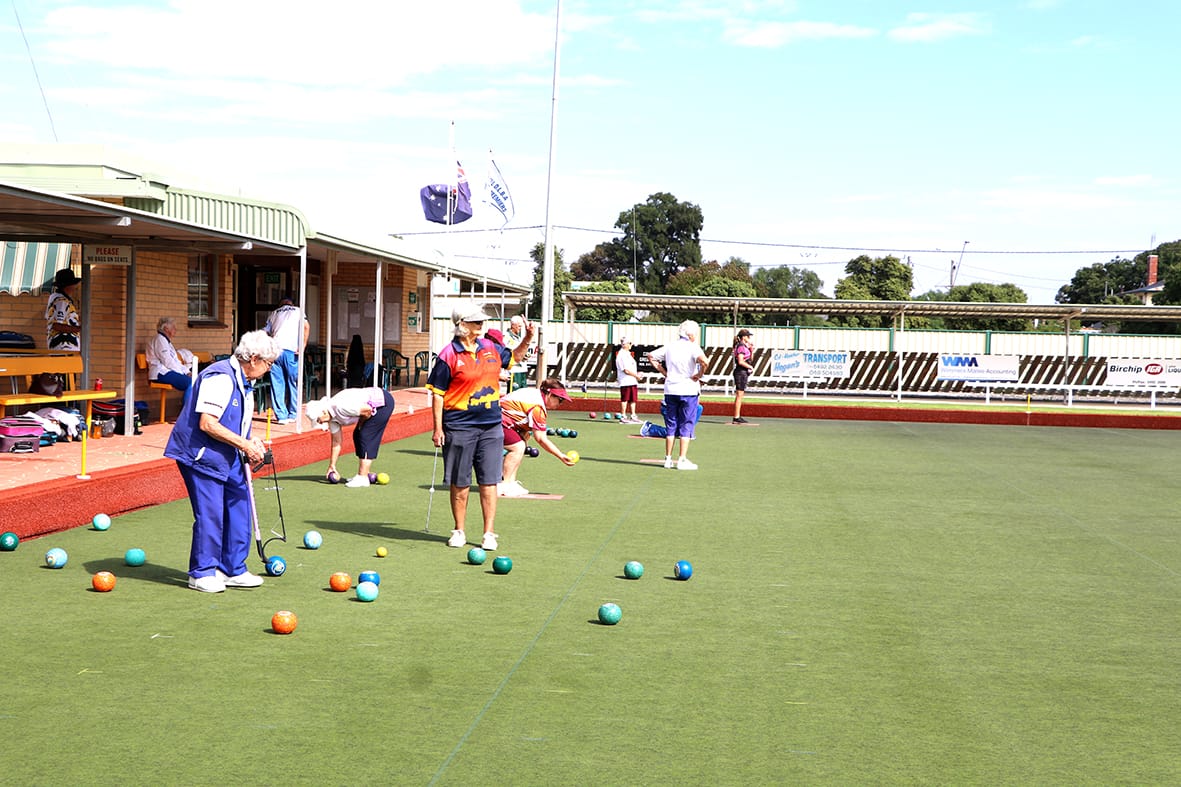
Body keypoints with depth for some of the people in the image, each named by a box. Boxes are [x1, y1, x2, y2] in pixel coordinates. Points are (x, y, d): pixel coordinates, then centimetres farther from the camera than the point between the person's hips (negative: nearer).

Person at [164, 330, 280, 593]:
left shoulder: (244, 383, 12)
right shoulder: (220, 378, -20)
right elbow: (207, 424, -26)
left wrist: (250, 444, 2)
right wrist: (244, 444, -21)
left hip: (228, 457, 10)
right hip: (201, 455, -10)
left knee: (239, 507, 9)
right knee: (210, 513, -7)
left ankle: (233, 570, 19)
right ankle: (201, 573, 7)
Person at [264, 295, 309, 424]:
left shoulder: (274, 314, 24)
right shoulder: (298, 311, 16)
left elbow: (266, 334, 18)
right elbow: (306, 327, -1)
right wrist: (302, 346, -2)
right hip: (290, 350, -2)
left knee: (277, 384, 6)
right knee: (293, 384, 9)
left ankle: (281, 416, 4)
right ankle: (292, 415, 13)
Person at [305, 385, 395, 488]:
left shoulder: (340, 406, -27)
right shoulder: (331, 417, 3)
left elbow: (368, 409, -27)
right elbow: (336, 442, 11)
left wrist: (361, 423, -6)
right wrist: (332, 465, 13)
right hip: (377, 406, 10)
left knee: (366, 436, -11)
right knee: (357, 436, 11)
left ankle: (363, 478, -9)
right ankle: (361, 475, 18)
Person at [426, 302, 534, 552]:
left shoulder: (490, 348, 8)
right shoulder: (448, 355, -8)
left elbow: (512, 357, 29)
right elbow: (438, 393, -7)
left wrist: (527, 339, 12)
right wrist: (437, 428, -10)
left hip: (491, 426, 4)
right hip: (460, 427, -4)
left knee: (489, 482, 4)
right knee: (459, 483, 7)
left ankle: (489, 533, 10)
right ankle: (459, 531, 21)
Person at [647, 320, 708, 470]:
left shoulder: (670, 347, 8)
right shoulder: (693, 347, -9)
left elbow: (651, 356, 15)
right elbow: (704, 361, -28)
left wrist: (664, 372, 13)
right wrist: (698, 376, -12)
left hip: (670, 390, 5)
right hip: (688, 390, -5)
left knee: (671, 424, 12)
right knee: (686, 425, 1)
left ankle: (668, 459, 14)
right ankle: (682, 460, -1)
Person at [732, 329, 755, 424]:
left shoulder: (745, 346, 17)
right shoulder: (741, 347, -13)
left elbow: (750, 360, 23)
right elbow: (740, 361, -22)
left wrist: (751, 350, 11)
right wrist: (750, 367, -10)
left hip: (744, 373, 10)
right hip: (741, 372, -10)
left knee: (739, 395, 11)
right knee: (739, 395, -9)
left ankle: (738, 417, 15)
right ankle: (736, 418, -8)